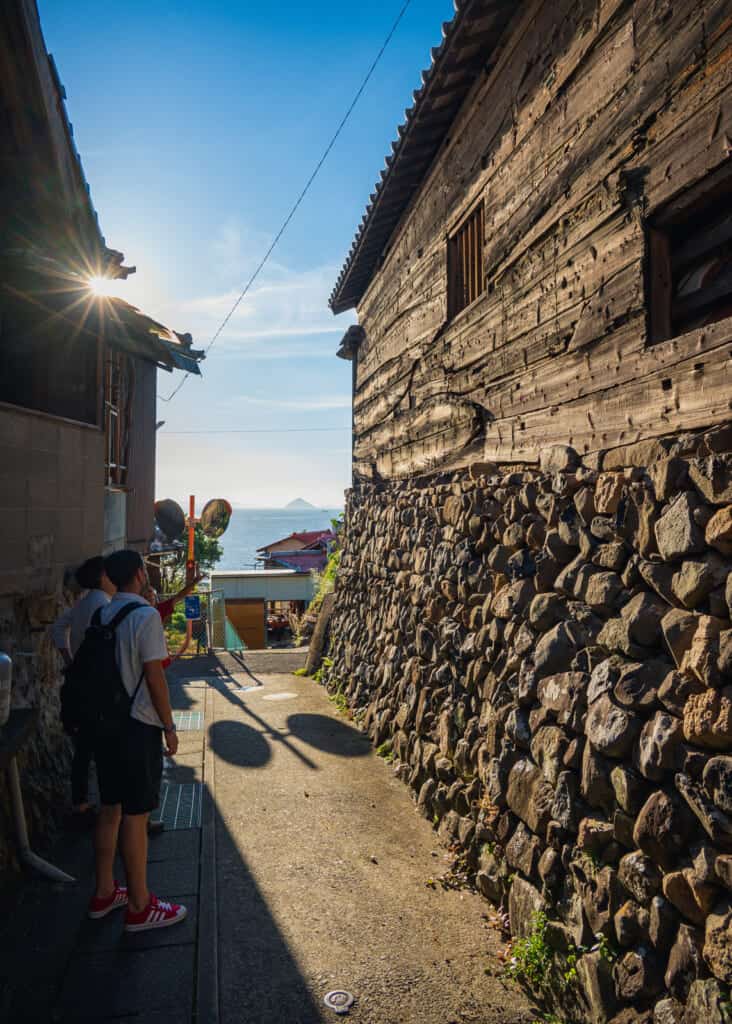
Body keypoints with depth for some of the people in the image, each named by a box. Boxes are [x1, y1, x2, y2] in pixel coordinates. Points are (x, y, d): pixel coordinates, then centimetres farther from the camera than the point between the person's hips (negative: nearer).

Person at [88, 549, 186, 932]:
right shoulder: (146, 616, -17)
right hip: (137, 727, -8)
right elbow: (154, 677, -17)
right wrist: (169, 726, -8)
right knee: (135, 816, 3)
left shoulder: (101, 616, 6)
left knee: (110, 810, 18)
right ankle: (139, 907, 16)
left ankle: (104, 893, 32)